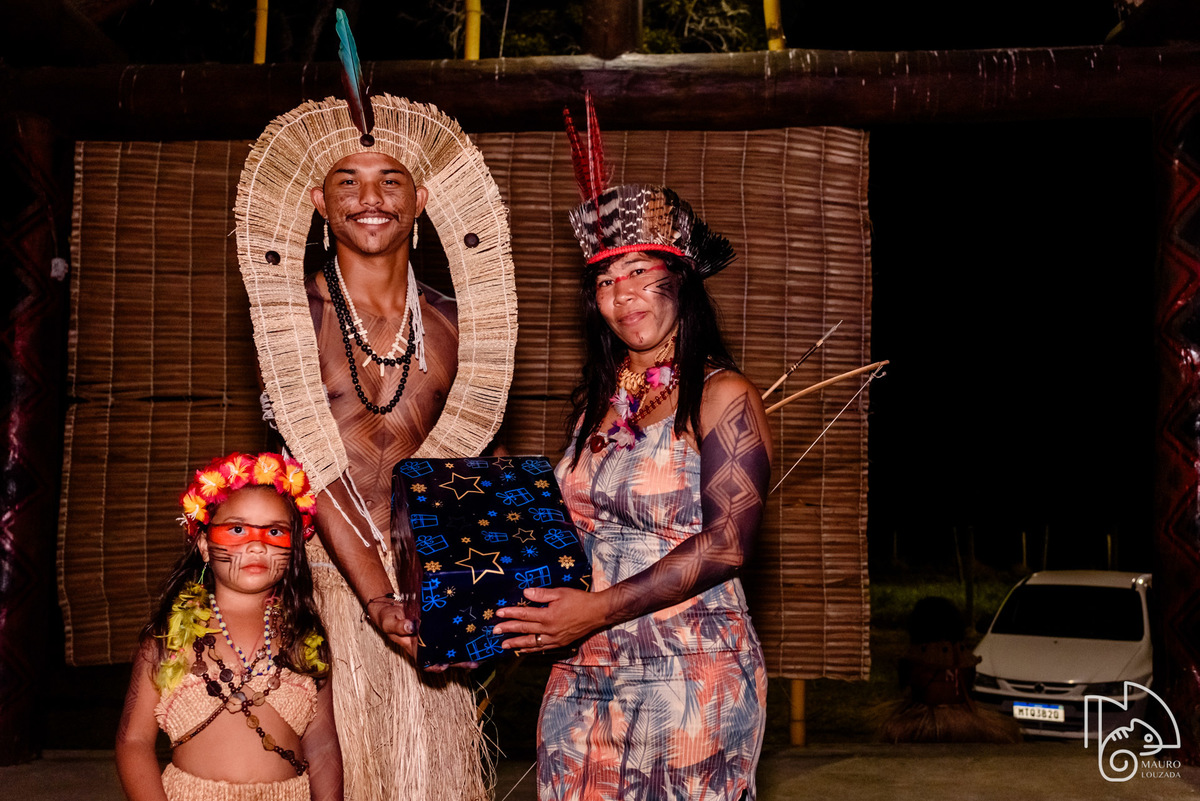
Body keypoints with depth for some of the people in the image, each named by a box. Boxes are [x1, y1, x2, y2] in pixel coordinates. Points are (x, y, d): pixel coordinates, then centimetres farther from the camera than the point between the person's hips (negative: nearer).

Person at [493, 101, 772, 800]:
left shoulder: (725, 397, -7)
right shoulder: (599, 399, 12)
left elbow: (725, 546, -16)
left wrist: (600, 610, -20)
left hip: (689, 683, -6)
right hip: (586, 680, 6)